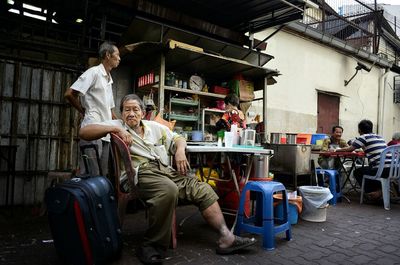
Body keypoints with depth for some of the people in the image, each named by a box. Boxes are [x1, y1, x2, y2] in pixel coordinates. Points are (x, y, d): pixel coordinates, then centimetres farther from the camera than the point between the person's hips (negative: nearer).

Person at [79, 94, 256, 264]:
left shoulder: (154, 127, 24)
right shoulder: (116, 125, 11)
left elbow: (178, 139, 27)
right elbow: (83, 132, 0)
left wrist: (180, 151, 4)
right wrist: (115, 129, -12)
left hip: (165, 170, 6)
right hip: (142, 172, -6)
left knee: (203, 189, -9)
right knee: (169, 190, -37)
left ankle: (226, 238, -7)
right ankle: (152, 245, -22)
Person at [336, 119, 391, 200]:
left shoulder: (364, 137, -2)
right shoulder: (379, 137, 19)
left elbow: (349, 149, 1)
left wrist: (337, 150, 15)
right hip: (392, 169, 7)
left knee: (357, 172, 18)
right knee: (365, 169, 31)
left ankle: (373, 192, 8)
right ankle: (379, 189, 18)